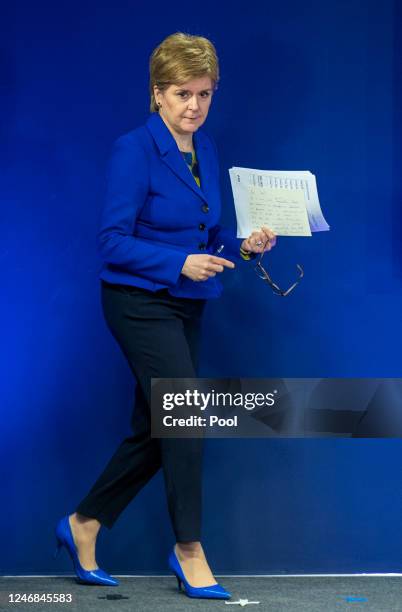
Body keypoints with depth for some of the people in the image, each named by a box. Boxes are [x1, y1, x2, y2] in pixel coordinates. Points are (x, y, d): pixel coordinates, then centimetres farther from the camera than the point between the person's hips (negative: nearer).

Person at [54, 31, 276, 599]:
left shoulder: (205, 150, 9)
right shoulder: (135, 150, -15)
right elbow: (113, 241, -17)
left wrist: (242, 246, -3)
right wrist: (180, 264, -24)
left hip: (185, 307, 8)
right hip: (140, 302, -8)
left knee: (155, 430, 11)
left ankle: (83, 525, 26)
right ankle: (189, 552, 3)